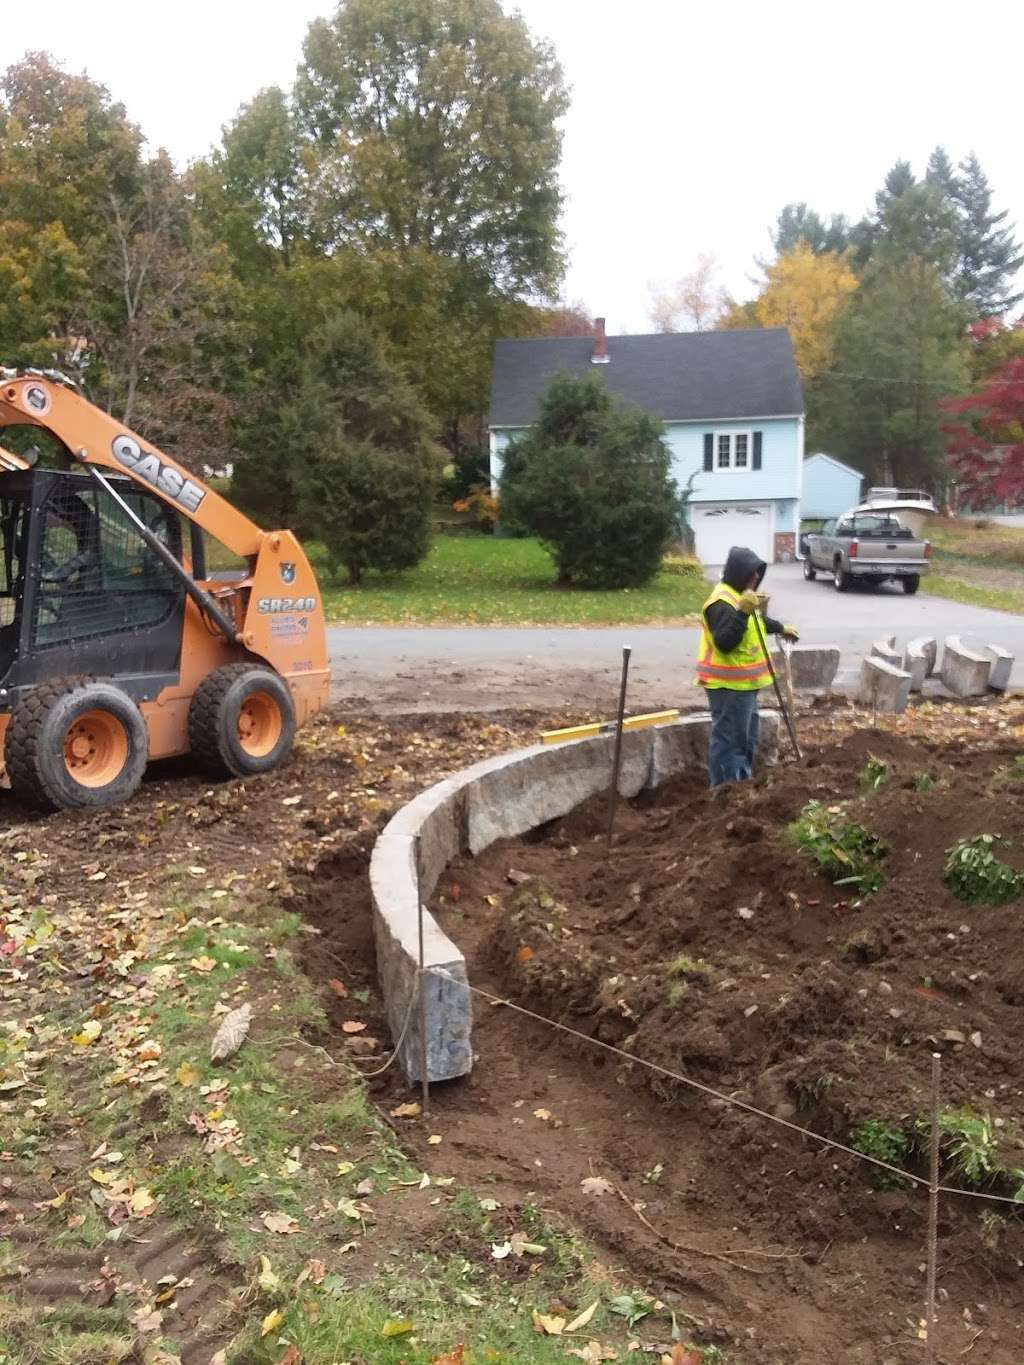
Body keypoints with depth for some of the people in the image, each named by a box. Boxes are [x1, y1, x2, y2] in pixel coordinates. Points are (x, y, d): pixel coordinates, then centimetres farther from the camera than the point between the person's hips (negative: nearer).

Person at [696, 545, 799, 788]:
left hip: (744, 684, 11)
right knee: (728, 740, -6)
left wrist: (781, 628, 43)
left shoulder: (740, 596, 13)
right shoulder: (722, 603, -21)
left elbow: (758, 621, 34)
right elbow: (724, 643, -32)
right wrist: (742, 612, -40)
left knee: (747, 739, 20)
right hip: (728, 686, -11)